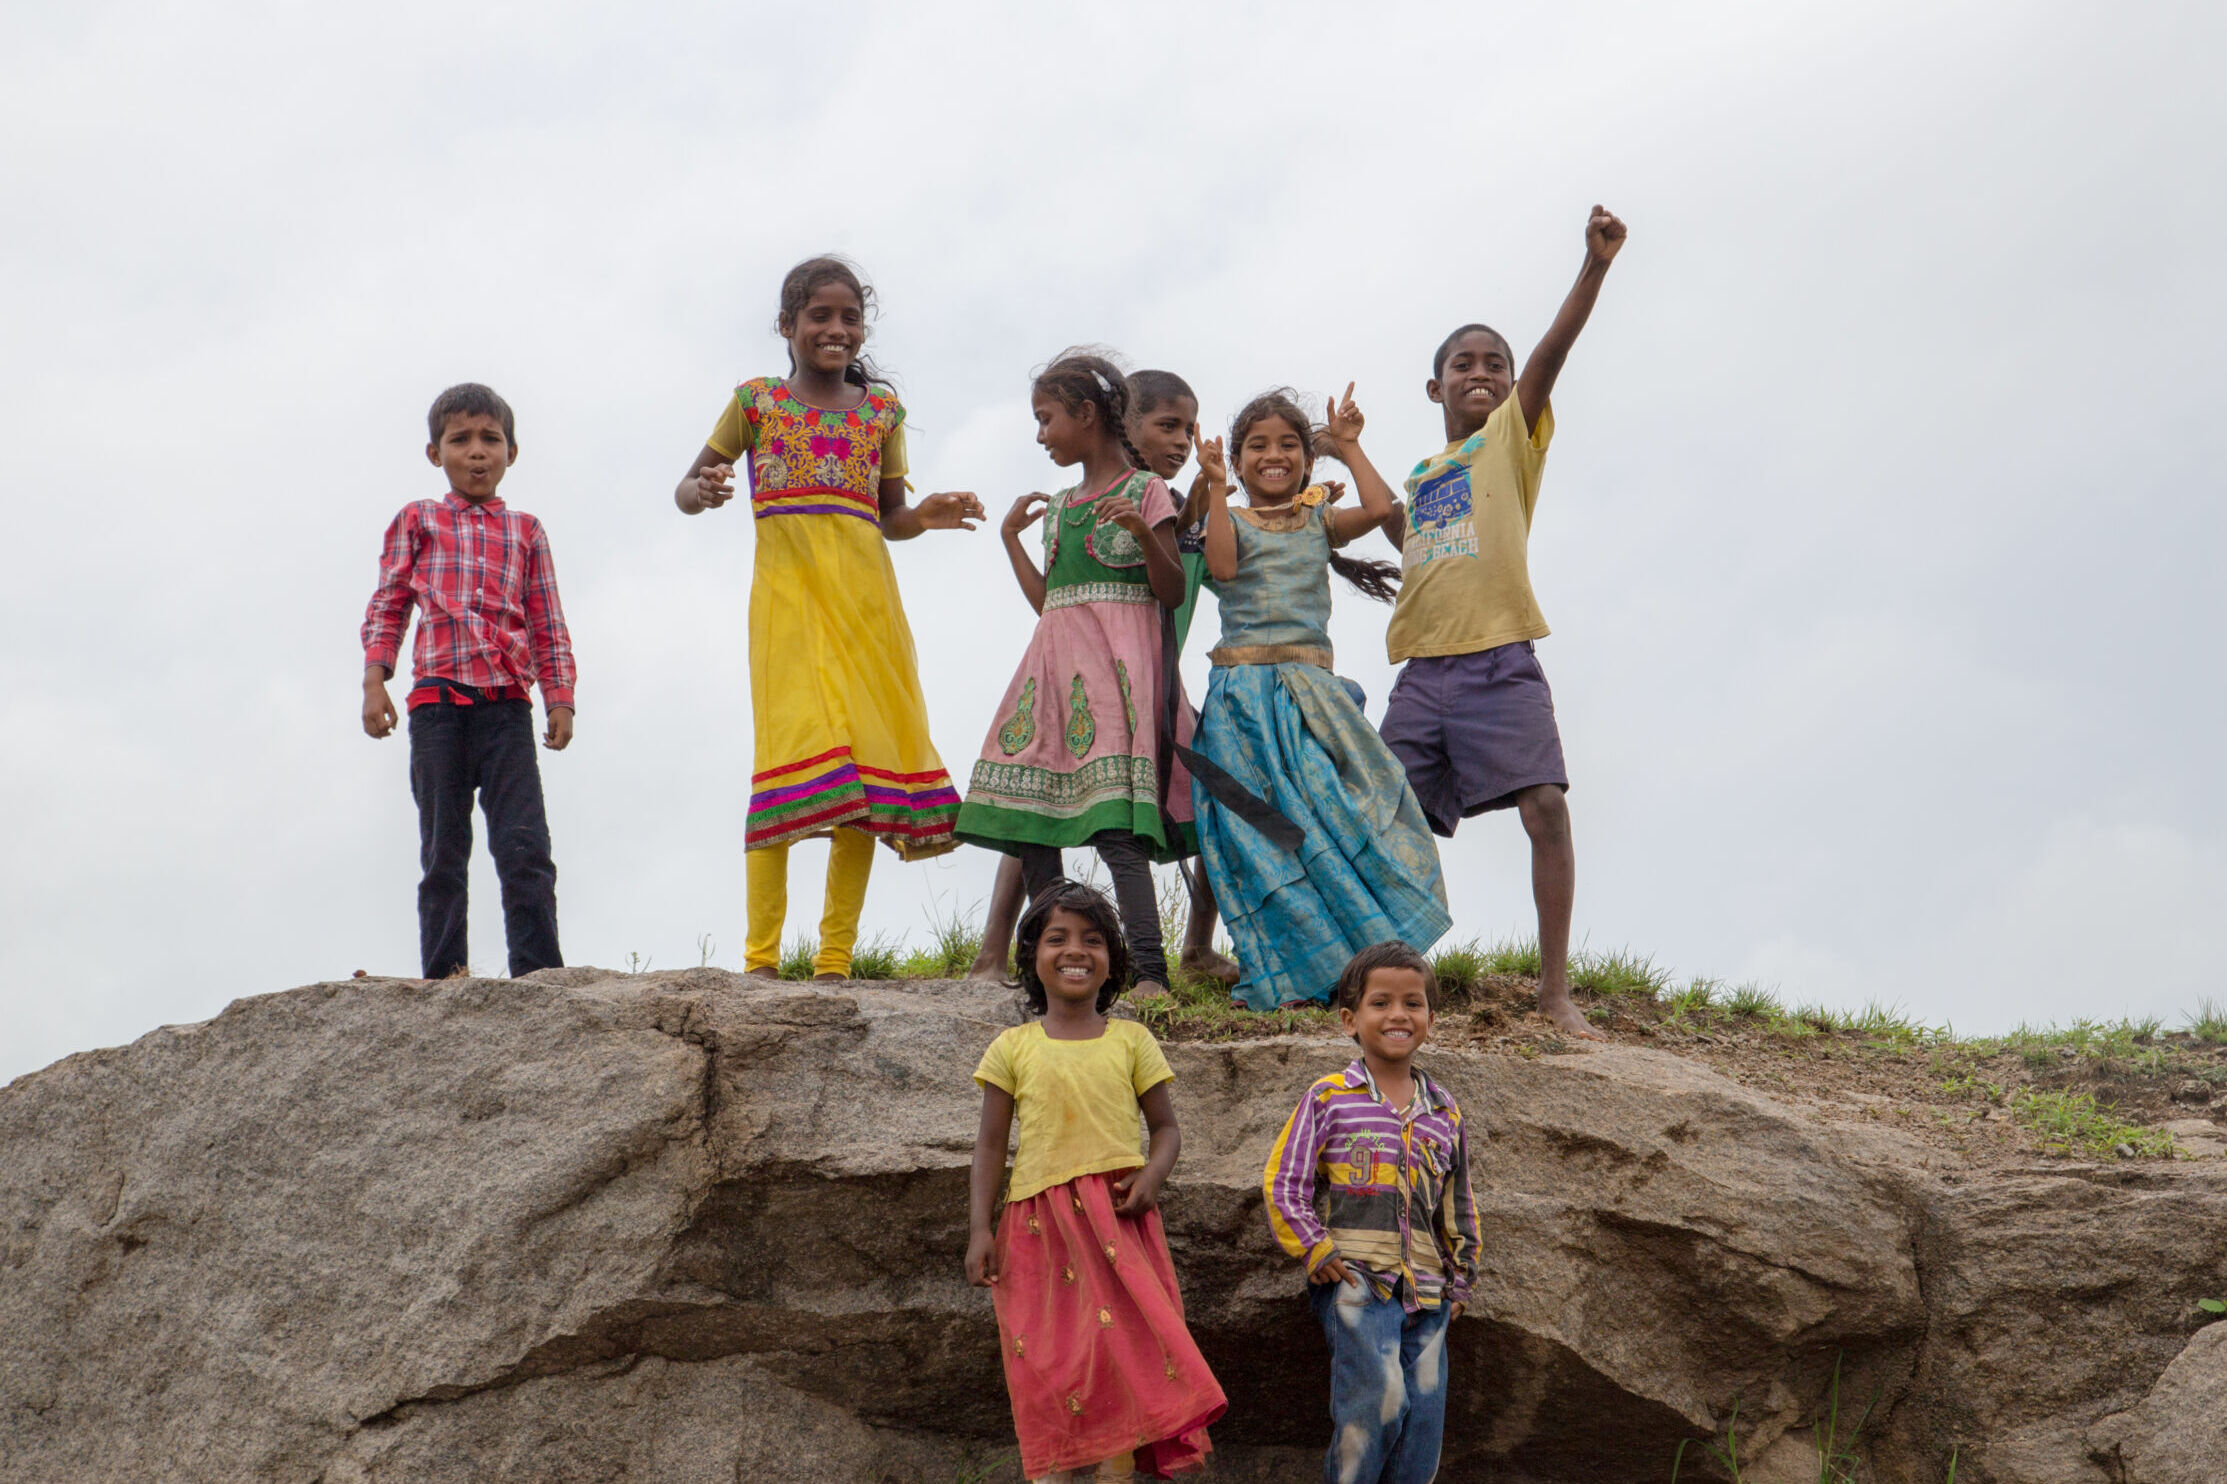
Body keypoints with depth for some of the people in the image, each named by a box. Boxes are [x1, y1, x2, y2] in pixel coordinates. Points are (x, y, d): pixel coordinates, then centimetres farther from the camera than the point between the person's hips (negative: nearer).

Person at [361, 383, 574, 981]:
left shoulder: (525, 531, 17)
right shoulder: (417, 521, 15)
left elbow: (548, 624, 16)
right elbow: (387, 607, 13)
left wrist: (560, 699, 6)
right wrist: (374, 680, 0)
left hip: (506, 704, 0)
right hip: (437, 701, 0)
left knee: (525, 845, -10)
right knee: (442, 851, 1)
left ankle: (540, 974, -11)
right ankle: (442, 980, 3)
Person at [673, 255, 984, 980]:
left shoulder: (882, 409, 17)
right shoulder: (756, 400, 10)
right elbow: (685, 489, 13)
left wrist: (927, 517, -1)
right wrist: (703, 493, -11)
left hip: (865, 596, 3)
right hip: (788, 591, -3)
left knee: (871, 759, -3)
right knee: (791, 754, -17)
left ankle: (836, 959, 1)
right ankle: (760, 958, -16)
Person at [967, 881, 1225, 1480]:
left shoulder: (1131, 1041, 8)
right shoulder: (1014, 1047, 7)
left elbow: (1166, 1126, 11)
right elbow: (990, 1144, 8)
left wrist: (1152, 1174, -9)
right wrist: (979, 1228, 0)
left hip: (1118, 1216, 0)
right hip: (1039, 1221, 0)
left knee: (1121, 1354, -8)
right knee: (1049, 1369, -2)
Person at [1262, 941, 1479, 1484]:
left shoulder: (1445, 1111, 14)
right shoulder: (1328, 1098, 2)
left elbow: (1459, 1201, 23)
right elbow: (1283, 1183, 1)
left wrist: (1461, 1276, 19)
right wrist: (1317, 1251, -7)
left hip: (1424, 1288, 5)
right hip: (1356, 1280, -5)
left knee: (1423, 1417, 1)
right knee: (1378, 1398, -19)